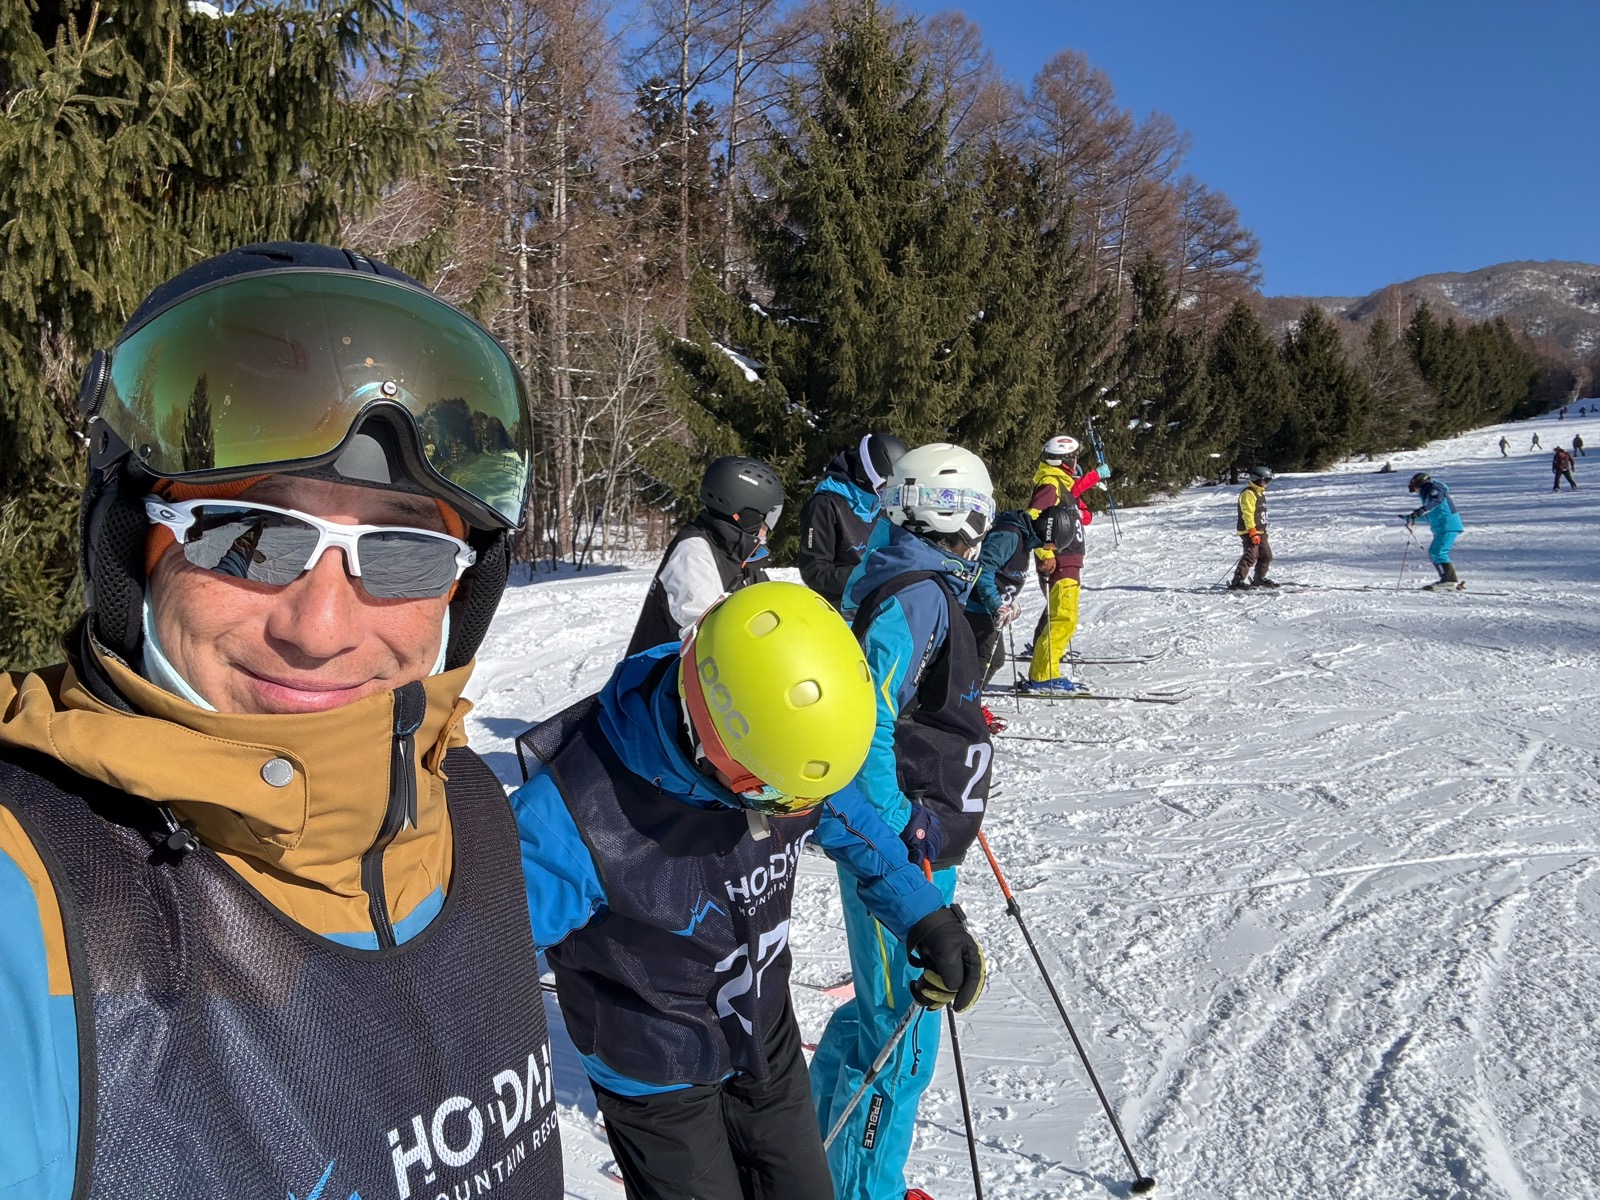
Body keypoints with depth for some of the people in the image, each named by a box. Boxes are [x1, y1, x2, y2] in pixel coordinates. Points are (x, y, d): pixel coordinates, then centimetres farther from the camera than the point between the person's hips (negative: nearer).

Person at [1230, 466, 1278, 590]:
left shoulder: (1260, 493, 19)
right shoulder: (1248, 493, -13)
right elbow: (1247, 513, -21)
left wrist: (1263, 531, 25)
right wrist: (1252, 531, -26)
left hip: (1260, 531, 10)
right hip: (1249, 532, -10)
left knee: (1266, 556, 14)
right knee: (1251, 556, -18)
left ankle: (1259, 579, 28)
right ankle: (1237, 581, -19)